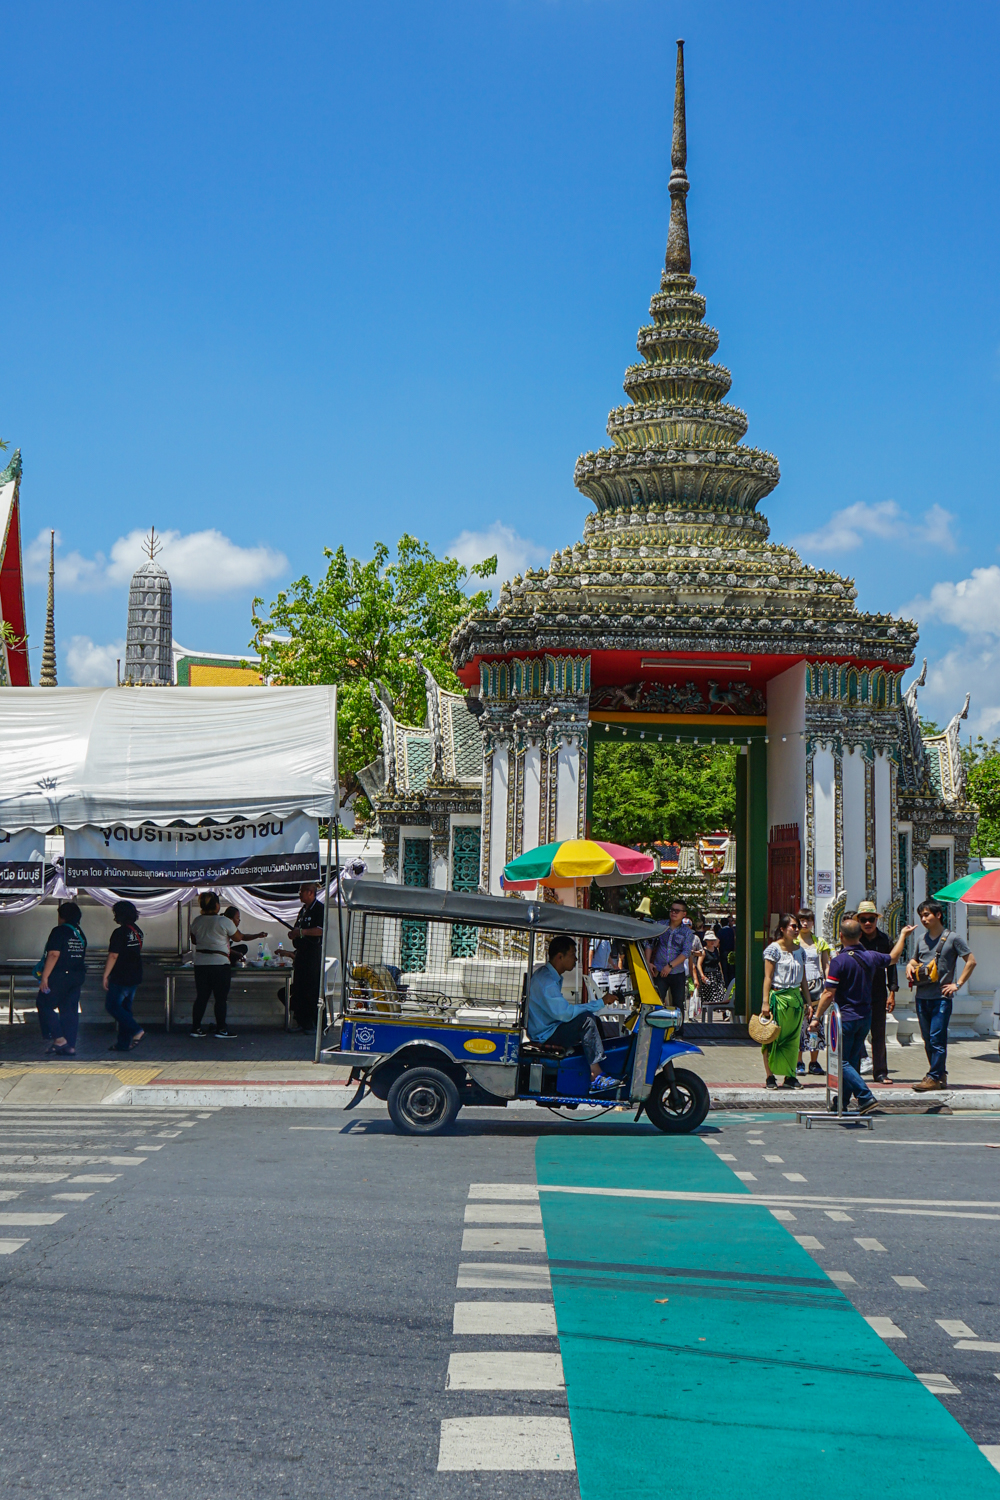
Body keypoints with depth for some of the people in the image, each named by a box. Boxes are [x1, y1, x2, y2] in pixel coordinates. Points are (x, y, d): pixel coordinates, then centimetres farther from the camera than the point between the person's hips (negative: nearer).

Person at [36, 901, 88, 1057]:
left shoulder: (59, 931, -11)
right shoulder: (80, 933, 12)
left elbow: (54, 955, -18)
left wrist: (44, 976, -18)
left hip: (59, 975, -7)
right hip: (77, 976, 8)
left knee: (45, 1006, 3)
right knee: (70, 1010, 8)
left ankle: (59, 1039, -9)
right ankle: (70, 1046, 5)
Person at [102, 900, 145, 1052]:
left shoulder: (119, 932, -16)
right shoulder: (137, 931, 10)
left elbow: (113, 956, -18)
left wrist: (105, 975, -13)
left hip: (121, 977, -8)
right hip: (135, 977, 8)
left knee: (112, 1006, 0)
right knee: (125, 1007, 13)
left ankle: (136, 1031, -12)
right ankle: (123, 1043, 12)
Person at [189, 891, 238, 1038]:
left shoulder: (197, 921, 4)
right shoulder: (224, 922, -11)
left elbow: (194, 941, 17)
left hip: (200, 964, 5)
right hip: (220, 964, -5)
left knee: (201, 997, 11)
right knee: (221, 998, 1)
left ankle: (196, 1028, 13)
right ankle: (220, 1029, 2)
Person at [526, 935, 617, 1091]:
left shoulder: (549, 974, 11)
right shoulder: (546, 981, -24)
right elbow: (564, 1013, -32)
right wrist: (600, 1003, -28)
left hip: (548, 1025, 11)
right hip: (544, 1035, -11)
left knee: (592, 1017, 13)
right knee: (587, 1019, -25)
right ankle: (595, 1077, -25)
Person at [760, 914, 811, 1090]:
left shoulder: (799, 950, 12)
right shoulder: (774, 949, -6)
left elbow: (803, 979, 17)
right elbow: (768, 978, -9)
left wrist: (807, 1001, 13)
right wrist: (765, 1002, -15)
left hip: (795, 997, 6)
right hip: (778, 996, -6)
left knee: (793, 1039, 7)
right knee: (772, 1037, -3)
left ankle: (790, 1075, 14)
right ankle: (770, 1076, 2)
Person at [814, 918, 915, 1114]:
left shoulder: (839, 960, -15)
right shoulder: (870, 957, 3)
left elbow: (829, 994, -17)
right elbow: (893, 958, 25)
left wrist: (817, 1017, -7)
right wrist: (903, 935, 40)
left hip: (846, 1018, -7)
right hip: (865, 1017, 7)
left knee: (843, 1062, -3)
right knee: (852, 1060, 14)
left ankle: (866, 1097, -15)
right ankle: (842, 1102, 19)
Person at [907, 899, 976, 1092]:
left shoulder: (952, 938, -3)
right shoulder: (922, 939, 13)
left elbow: (971, 961, 0)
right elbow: (915, 959, 29)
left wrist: (957, 984, -5)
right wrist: (910, 966, 5)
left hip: (941, 997, -6)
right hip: (922, 996, 6)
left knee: (937, 1038, -10)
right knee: (928, 1040, 8)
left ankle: (934, 1077, -7)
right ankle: (941, 1075, 18)